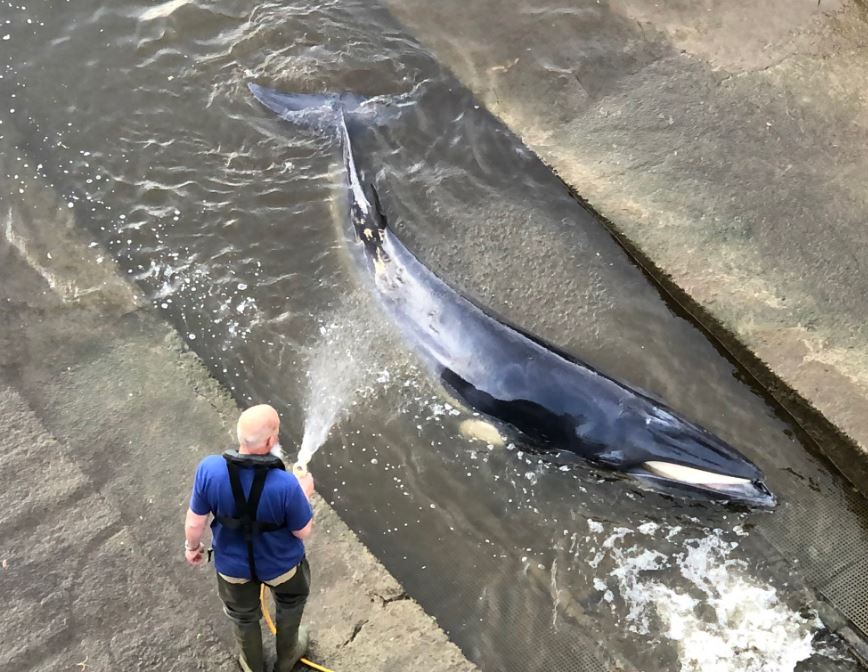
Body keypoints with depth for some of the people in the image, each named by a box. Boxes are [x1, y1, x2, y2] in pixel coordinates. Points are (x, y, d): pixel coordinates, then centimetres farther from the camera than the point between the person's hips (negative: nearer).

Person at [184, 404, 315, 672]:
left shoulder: (209, 469, -32)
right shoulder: (286, 485, -38)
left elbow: (195, 522, -17)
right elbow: (303, 531, -20)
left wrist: (192, 546, 5)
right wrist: (304, 493, -2)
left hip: (233, 564, 2)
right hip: (281, 564, -1)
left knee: (243, 616, 33)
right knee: (290, 605, 34)